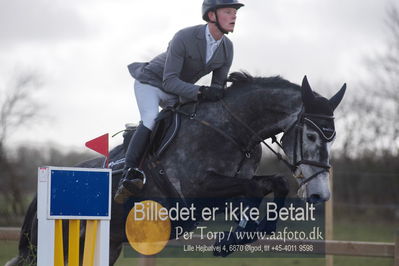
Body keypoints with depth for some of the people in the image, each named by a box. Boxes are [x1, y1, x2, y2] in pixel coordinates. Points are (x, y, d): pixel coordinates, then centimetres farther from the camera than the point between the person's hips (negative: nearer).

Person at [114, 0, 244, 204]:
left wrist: (216, 93, -21)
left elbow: (218, 86, 0)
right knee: (150, 120, -29)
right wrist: (200, 92, -44)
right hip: (151, 82, -8)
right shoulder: (184, 38, -31)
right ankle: (129, 175, -36)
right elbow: (169, 81, -32)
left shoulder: (227, 48, -11)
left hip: (180, 92, 8)